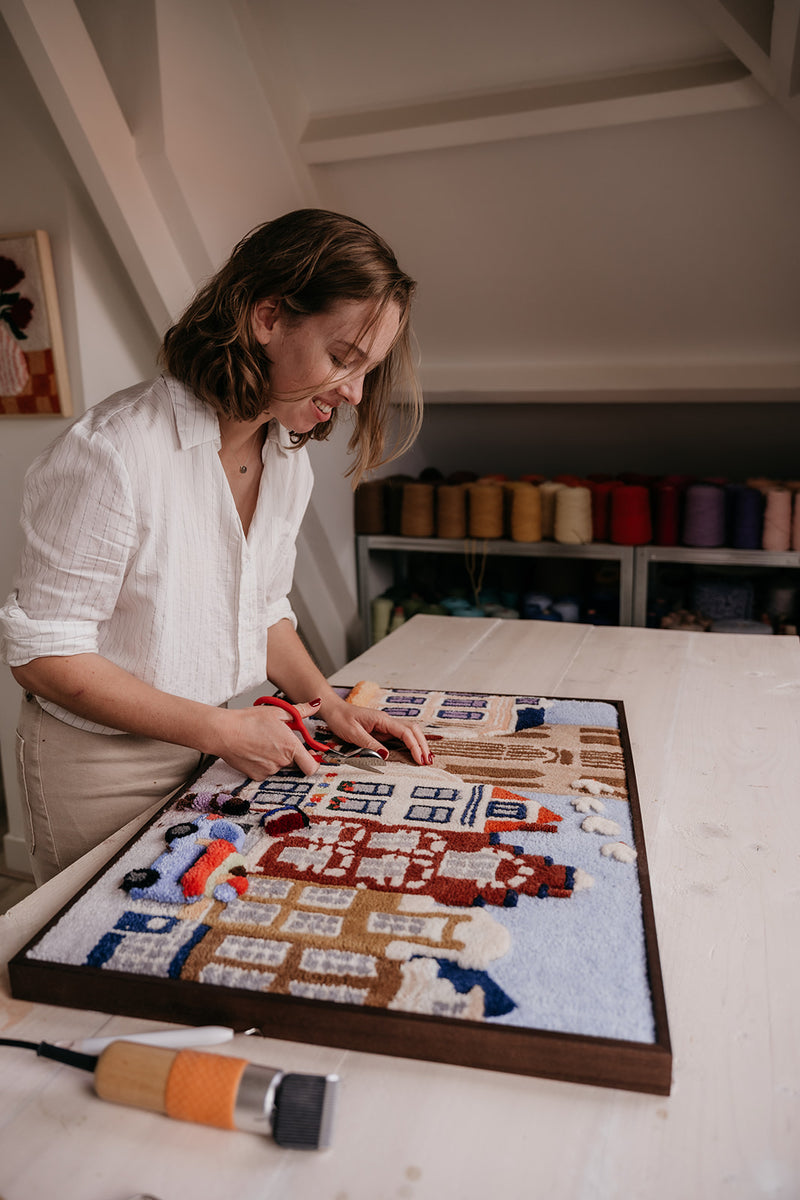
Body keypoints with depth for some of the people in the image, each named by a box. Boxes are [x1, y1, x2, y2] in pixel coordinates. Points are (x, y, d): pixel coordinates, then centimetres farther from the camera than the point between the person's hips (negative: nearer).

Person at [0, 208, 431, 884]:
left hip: (218, 745, 6)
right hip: (102, 762, -6)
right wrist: (220, 730, -22)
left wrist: (330, 706, -4)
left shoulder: (288, 456, -2)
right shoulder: (115, 450, -26)